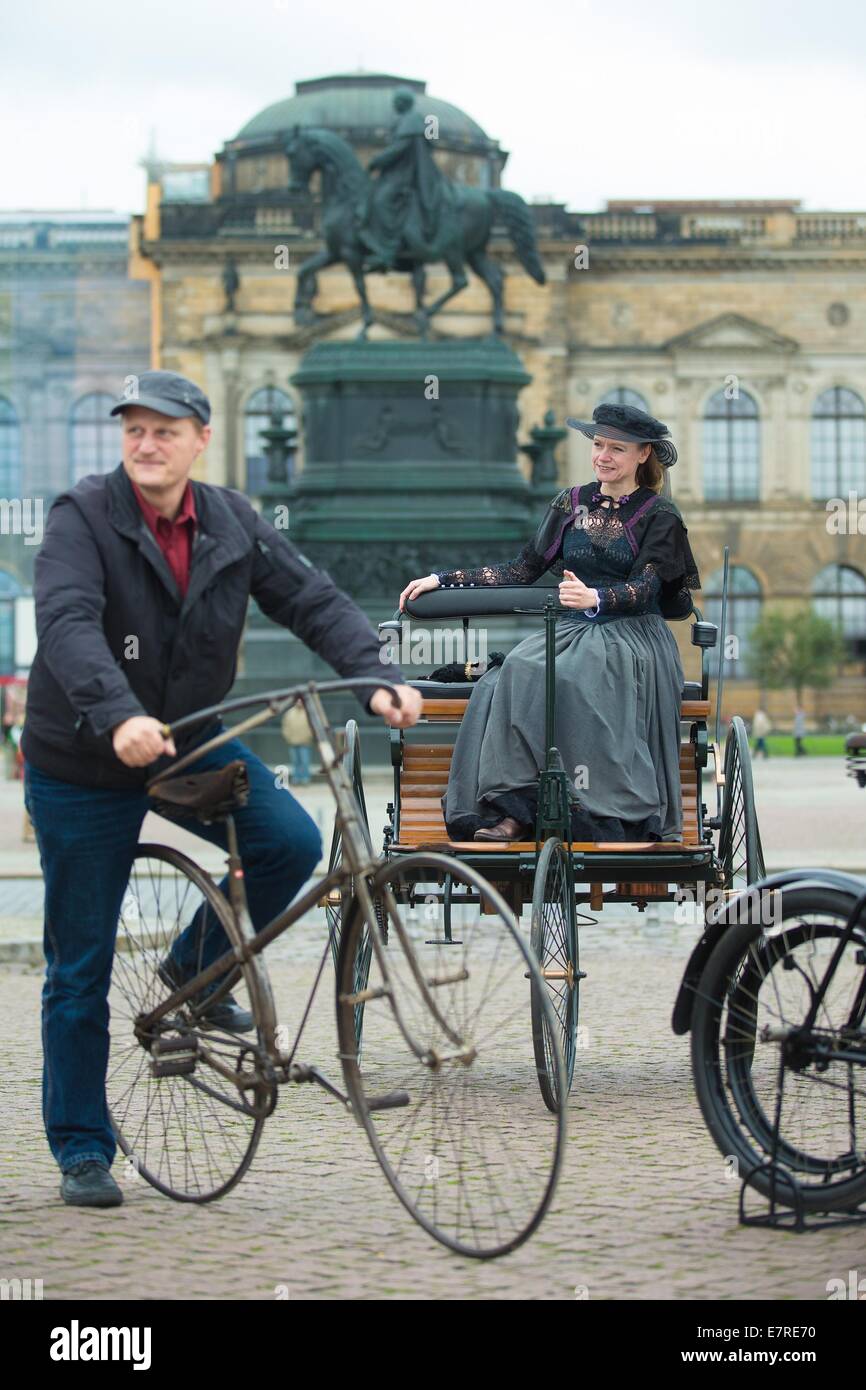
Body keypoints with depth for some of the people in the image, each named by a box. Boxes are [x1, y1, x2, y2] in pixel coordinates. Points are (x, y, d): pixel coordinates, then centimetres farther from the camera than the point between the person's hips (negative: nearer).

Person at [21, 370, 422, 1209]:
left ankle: (198, 968, 8)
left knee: (290, 843, -20)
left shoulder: (231, 524, -3)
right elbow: (67, 624, -32)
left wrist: (376, 678, -27)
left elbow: (311, 598, -9)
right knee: (80, 969, 1)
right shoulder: (83, 518, -17)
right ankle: (81, 1152, 15)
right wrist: (118, 717, -49)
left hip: (191, 741, 4)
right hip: (83, 763, -4)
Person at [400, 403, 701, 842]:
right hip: (573, 631, 4)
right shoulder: (570, 504, 15)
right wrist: (443, 579, 7)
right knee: (519, 672, -28)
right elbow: (523, 570, 15)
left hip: (632, 636, -4)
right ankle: (513, 812, -37)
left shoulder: (659, 516, 2)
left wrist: (596, 598, -35)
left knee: (578, 679, -36)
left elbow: (646, 586, -13)